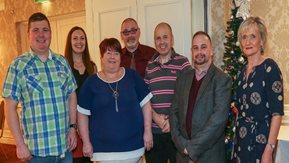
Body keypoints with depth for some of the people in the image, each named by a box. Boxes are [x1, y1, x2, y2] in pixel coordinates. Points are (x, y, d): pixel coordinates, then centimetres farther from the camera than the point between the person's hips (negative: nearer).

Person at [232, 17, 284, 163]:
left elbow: (277, 112, -16)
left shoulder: (269, 67, -13)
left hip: (260, 140, -6)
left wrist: (269, 150, -20)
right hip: (241, 139, 6)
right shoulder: (243, 71, 7)